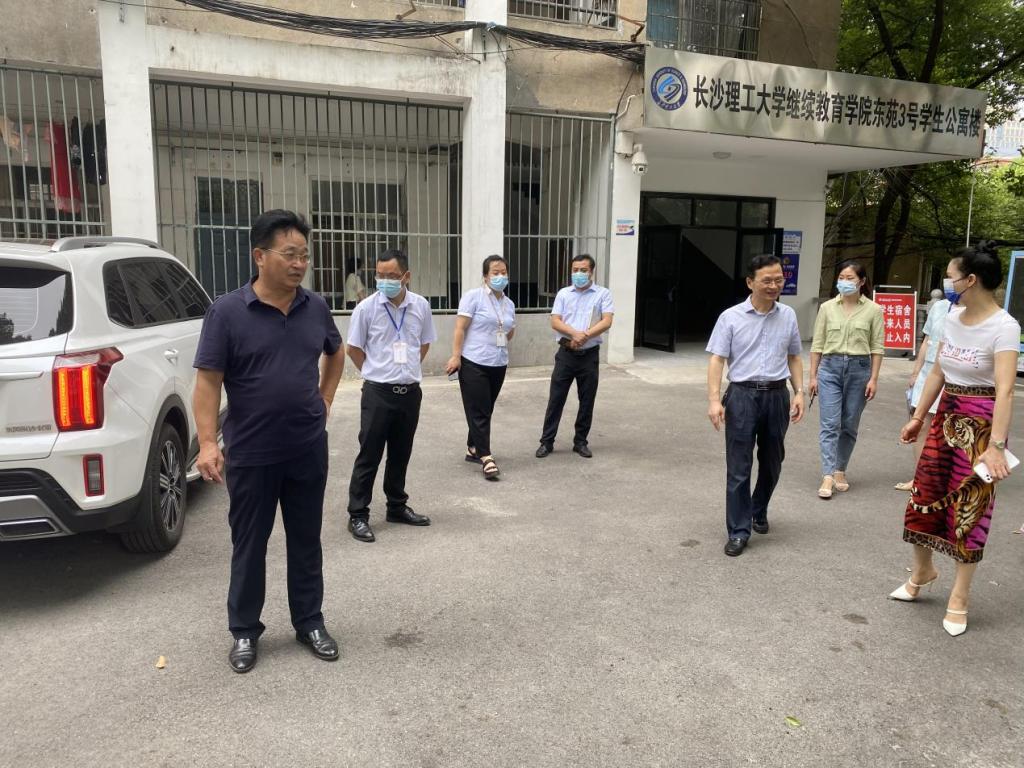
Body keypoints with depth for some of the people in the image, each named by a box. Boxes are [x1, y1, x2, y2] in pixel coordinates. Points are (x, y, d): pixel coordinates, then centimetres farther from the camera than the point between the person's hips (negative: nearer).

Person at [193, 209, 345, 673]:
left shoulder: (316, 308, 2)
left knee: (306, 541, 14)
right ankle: (245, 631, 29)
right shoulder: (227, 312, -10)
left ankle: (310, 624, 30)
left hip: (309, 450, 3)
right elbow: (207, 381, -12)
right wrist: (208, 443, -21)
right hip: (251, 454, -3)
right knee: (249, 546, 11)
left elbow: (335, 354, 21)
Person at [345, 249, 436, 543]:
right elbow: (354, 348, 1)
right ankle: (357, 515, 11)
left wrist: (407, 369, 11)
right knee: (369, 455, 1)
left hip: (410, 392, 3)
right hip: (378, 392, -3)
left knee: (401, 454, 15)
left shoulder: (421, 306, -1)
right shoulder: (367, 307, -10)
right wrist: (377, 372, 6)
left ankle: (397, 507, 30)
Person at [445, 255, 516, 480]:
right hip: (474, 364, -6)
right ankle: (486, 458, -4)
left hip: (499, 365, 7)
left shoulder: (509, 304, 12)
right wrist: (456, 356, -16)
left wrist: (498, 341, 8)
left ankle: (473, 449, 27)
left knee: (486, 411, 13)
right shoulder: (473, 297, -7)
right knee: (478, 412, -5)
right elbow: (460, 328, -10)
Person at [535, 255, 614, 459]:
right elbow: (555, 322, -2)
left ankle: (581, 441, 20)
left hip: (589, 355, -1)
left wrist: (584, 336, -20)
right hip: (566, 354, 1)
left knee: (587, 400, 7)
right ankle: (547, 441, 10)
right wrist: (575, 333, -19)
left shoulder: (603, 294, 2)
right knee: (556, 398, 2)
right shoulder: (563, 293, 7)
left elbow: (607, 321, -10)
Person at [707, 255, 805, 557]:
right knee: (739, 468, -1)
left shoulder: (788, 316, 7)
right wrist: (714, 399, -16)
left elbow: (794, 357, 15)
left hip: (777, 396, 4)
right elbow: (717, 360, -7)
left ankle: (758, 512, 40)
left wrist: (799, 392, 5)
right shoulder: (731, 317, -4)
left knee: (772, 462, 16)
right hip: (742, 395, -3)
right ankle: (738, 532, 9)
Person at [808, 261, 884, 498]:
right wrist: (813, 376, 3)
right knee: (829, 424, -7)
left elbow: (877, 347, 2)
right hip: (830, 367, 0)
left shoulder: (874, 310, 1)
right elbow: (817, 344, 6)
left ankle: (840, 471, 22)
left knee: (849, 425, 8)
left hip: (859, 368, 0)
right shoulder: (827, 308, 5)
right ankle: (828, 476, -11)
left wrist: (873, 379, -4)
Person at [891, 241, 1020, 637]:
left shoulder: (1003, 327, -19)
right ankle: (922, 570, 35)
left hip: (981, 423, -7)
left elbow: (1004, 390, -27)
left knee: (968, 510, 2)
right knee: (924, 496, 13)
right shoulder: (952, 318, 3)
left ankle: (959, 598, 16)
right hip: (945, 417, 7)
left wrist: (996, 445, -33)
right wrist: (917, 418, 13)